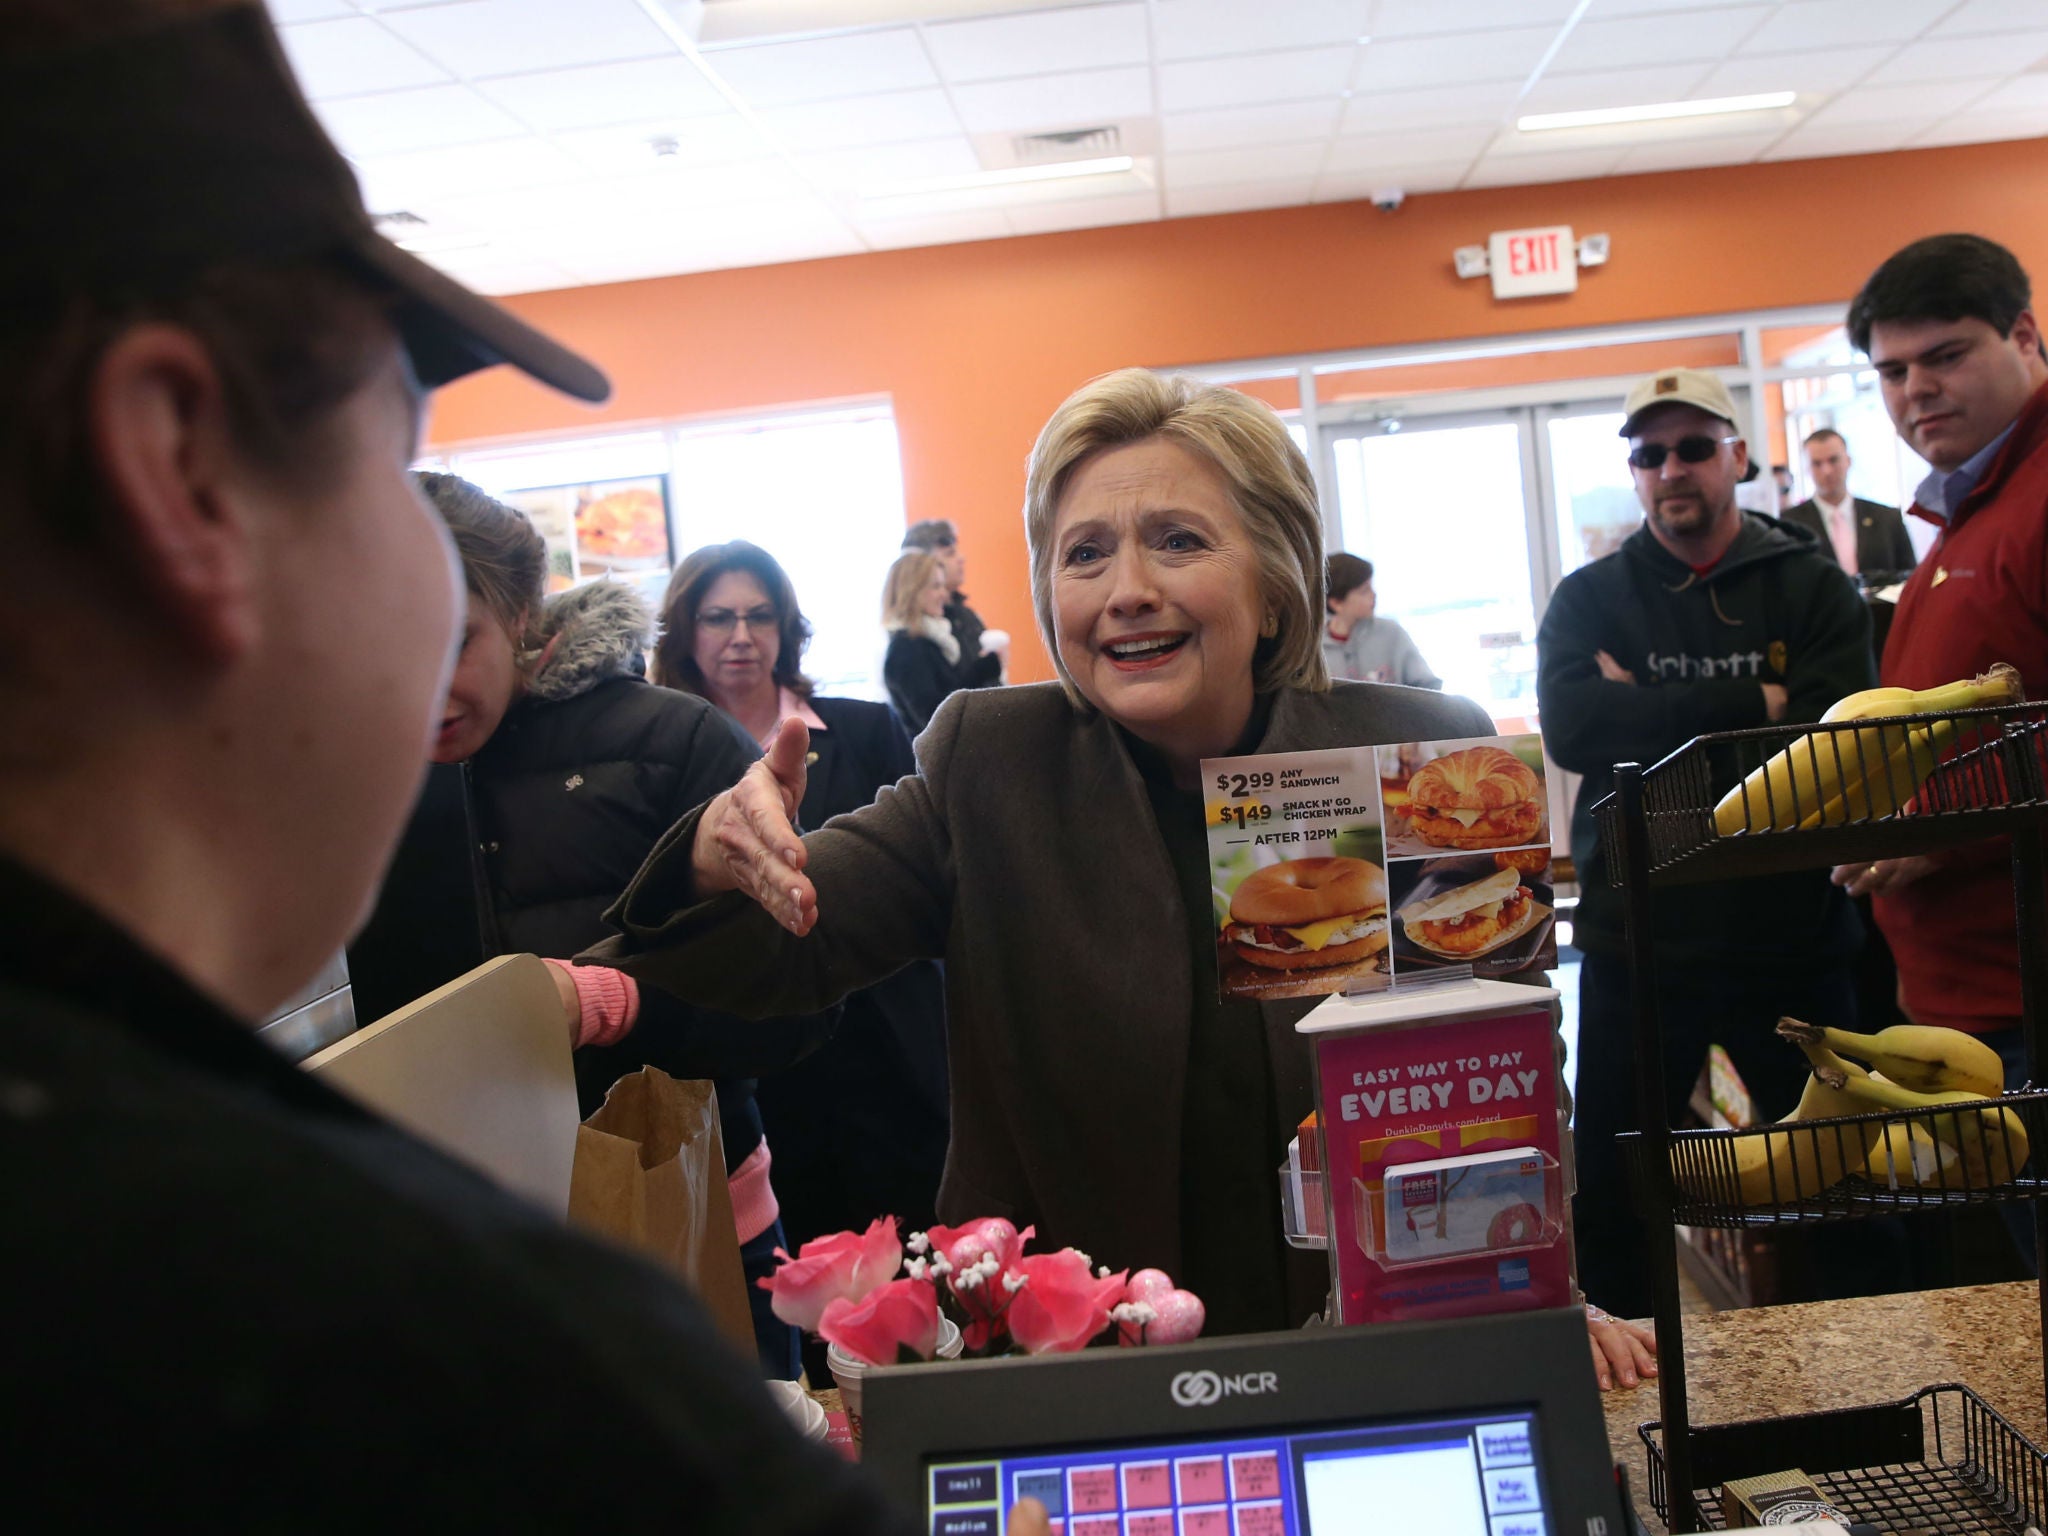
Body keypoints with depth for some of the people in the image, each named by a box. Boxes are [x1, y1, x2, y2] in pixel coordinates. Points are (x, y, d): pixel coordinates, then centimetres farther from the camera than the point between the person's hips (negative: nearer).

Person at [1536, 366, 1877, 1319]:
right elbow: (1570, 730, -14)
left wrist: (1652, 715, -15)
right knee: (1611, 1189, 9)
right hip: (1637, 943, 0)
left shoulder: (1812, 587, 3)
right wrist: (1752, 705, -15)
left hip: (1792, 933, 0)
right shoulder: (1590, 599, 5)